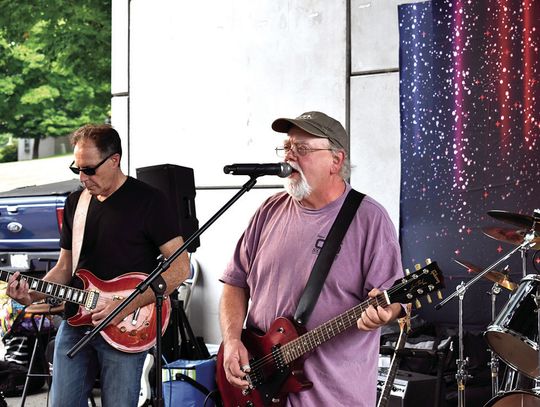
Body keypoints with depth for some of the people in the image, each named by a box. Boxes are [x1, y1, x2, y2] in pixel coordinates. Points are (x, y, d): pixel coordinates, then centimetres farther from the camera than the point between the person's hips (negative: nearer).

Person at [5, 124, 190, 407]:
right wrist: (33, 295, -3)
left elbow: (180, 266, -11)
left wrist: (128, 306, -19)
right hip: (74, 325, 5)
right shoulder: (75, 202, 11)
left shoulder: (149, 201, -7)